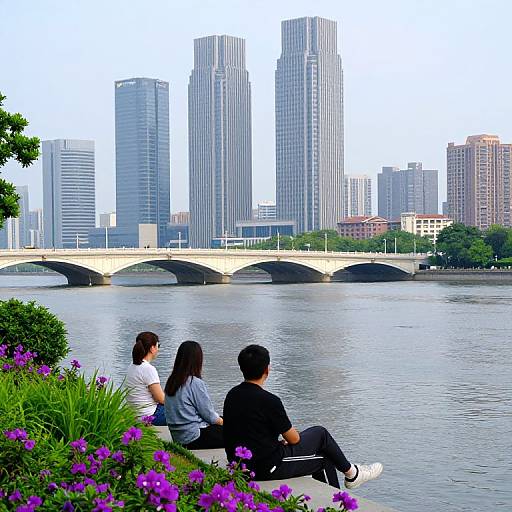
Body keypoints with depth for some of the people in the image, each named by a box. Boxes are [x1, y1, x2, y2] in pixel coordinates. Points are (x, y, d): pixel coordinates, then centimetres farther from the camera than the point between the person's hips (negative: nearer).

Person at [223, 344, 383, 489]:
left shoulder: (232, 396, 3)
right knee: (320, 434, 12)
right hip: (269, 468, -8)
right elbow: (293, 439, -9)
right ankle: (351, 473, 32)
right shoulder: (269, 401, -21)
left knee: (324, 459, 19)